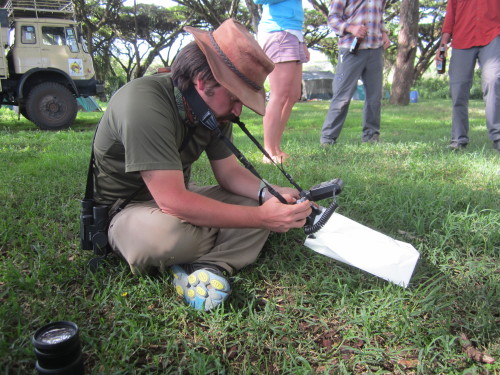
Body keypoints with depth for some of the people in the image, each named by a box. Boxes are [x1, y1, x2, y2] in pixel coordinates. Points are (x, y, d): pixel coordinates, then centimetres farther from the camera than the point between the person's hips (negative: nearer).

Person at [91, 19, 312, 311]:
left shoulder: (214, 108, -5)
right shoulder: (143, 104, -30)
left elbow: (229, 171, 1)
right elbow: (172, 201, -35)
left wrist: (268, 193, -20)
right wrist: (261, 218, -33)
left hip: (176, 196, 7)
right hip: (124, 208, -7)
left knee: (262, 205, -10)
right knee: (169, 233, -41)